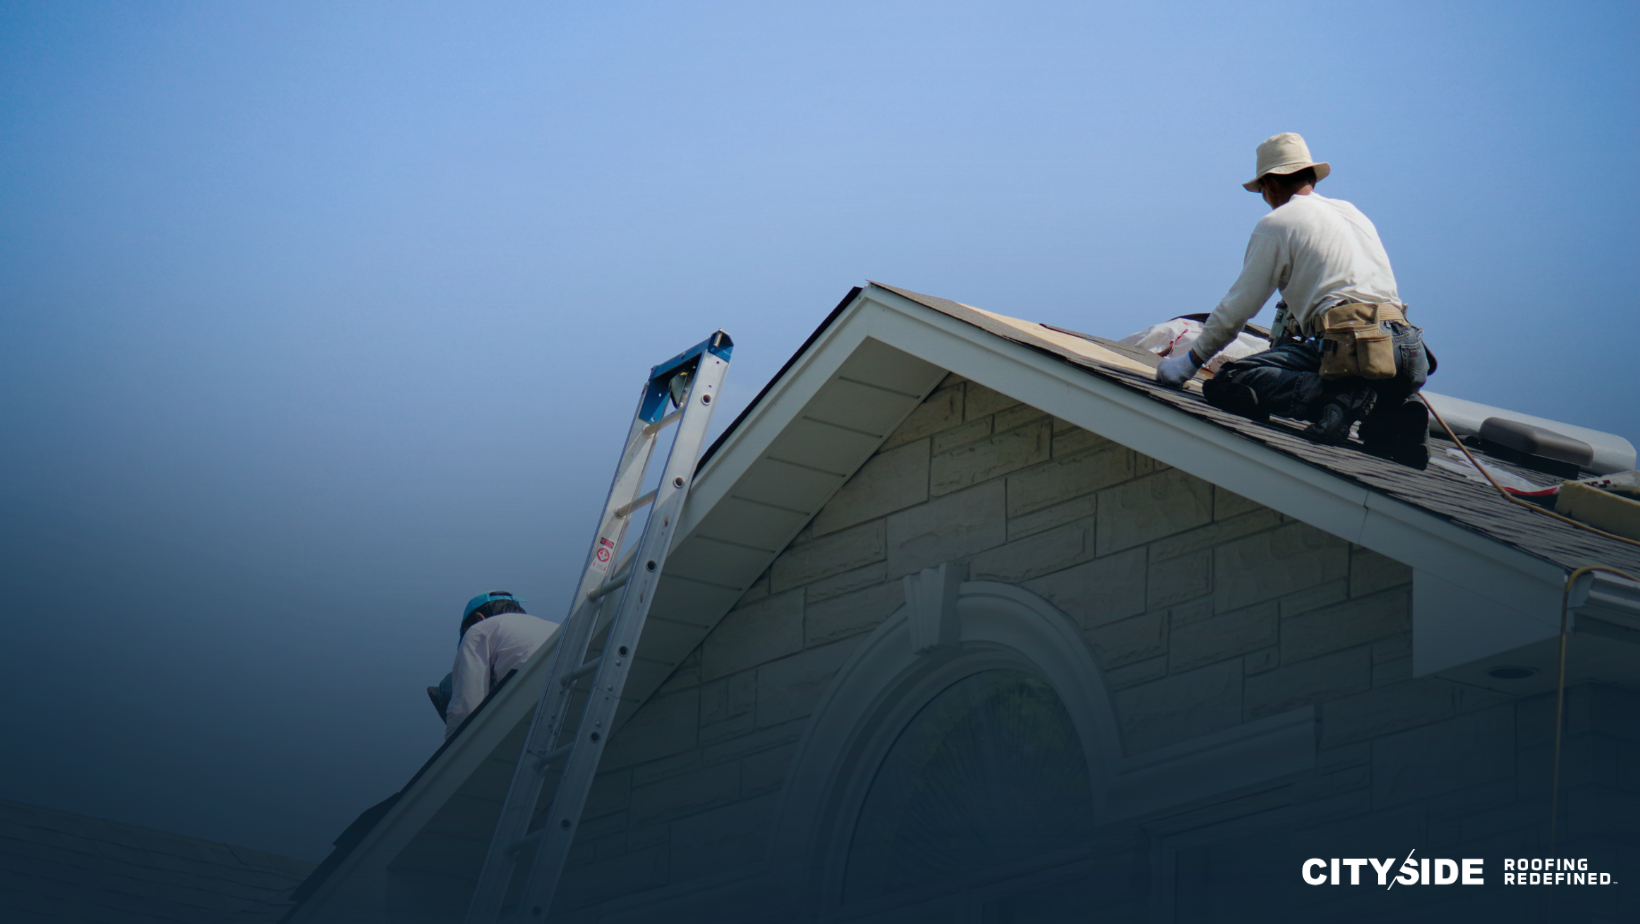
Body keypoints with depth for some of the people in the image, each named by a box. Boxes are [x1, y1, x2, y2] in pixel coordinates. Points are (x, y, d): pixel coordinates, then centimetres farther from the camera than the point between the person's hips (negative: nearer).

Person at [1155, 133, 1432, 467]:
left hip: (1349, 346, -7)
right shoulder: (1352, 212, 29)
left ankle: (1338, 396, -24)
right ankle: (1391, 415, 1)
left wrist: (1189, 362, 21)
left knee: (1226, 385, -6)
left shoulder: (1276, 224, 8)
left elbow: (1237, 308, 8)